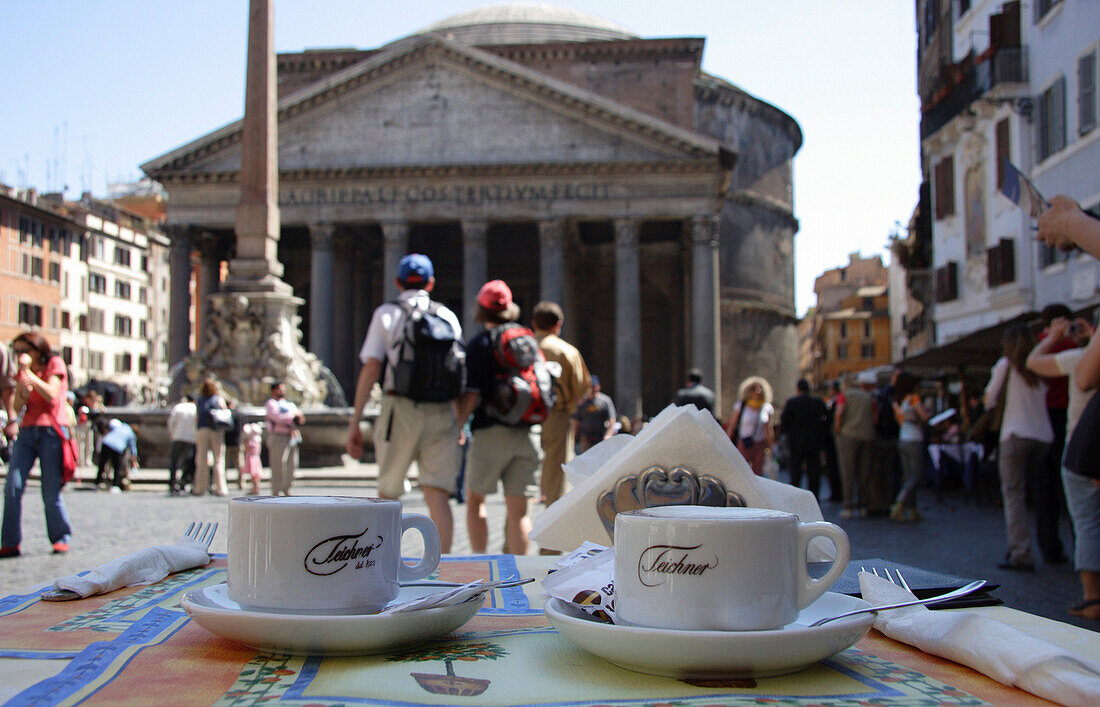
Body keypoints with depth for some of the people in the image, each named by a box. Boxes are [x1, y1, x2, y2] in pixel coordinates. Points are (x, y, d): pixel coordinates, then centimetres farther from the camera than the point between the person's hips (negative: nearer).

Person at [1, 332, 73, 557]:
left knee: (51, 492, -4)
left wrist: (28, 373, -12)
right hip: (27, 431, 5)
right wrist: (23, 389, -10)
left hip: (50, 432, -5)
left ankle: (61, 538, 12)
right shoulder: (21, 372, 17)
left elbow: (51, 394, -13)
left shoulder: (54, 364, 2)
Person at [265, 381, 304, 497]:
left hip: (291, 437, 7)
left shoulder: (290, 404, 23)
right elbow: (279, 418, -16)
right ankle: (276, 492, -7)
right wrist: (294, 415, -5)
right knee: (277, 466, -9)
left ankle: (286, 490, 14)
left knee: (292, 465, 6)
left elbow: (301, 418, 14)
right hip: (278, 437, -7)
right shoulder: (271, 404, 0)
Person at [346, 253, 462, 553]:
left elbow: (371, 368, -4)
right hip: (442, 413, 1)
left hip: (400, 410, -1)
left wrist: (355, 422, -4)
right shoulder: (447, 316, 12)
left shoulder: (386, 313, 5)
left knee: (388, 493, 15)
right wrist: (460, 422, 19)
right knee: (437, 496, -3)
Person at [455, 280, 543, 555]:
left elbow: (471, 396, -10)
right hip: (528, 433, 4)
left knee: (475, 500, 10)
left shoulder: (479, 343, -3)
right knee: (518, 509, 5)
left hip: (492, 431, -4)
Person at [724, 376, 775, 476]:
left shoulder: (767, 408, 4)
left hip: (760, 445, 2)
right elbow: (731, 426, 1)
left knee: (758, 473, 1)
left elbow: (770, 429, 10)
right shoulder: (740, 406, -1)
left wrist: (771, 448, 9)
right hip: (744, 445, -2)